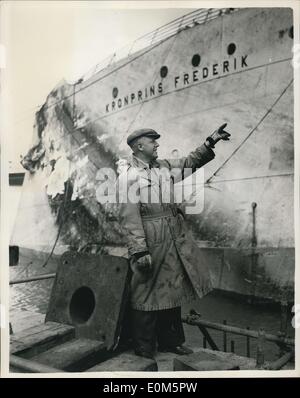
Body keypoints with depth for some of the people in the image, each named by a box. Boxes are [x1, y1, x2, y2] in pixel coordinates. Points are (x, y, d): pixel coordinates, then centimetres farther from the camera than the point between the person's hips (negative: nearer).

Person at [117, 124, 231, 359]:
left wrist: (211, 142, 14)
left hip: (175, 240, 8)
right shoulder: (128, 176, -11)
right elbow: (130, 219, -16)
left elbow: (191, 162, 24)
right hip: (151, 244, -8)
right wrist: (140, 252, -20)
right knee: (147, 294, 5)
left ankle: (170, 342, 34)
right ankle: (144, 350, 22)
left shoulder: (164, 166, 12)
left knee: (173, 291, 16)